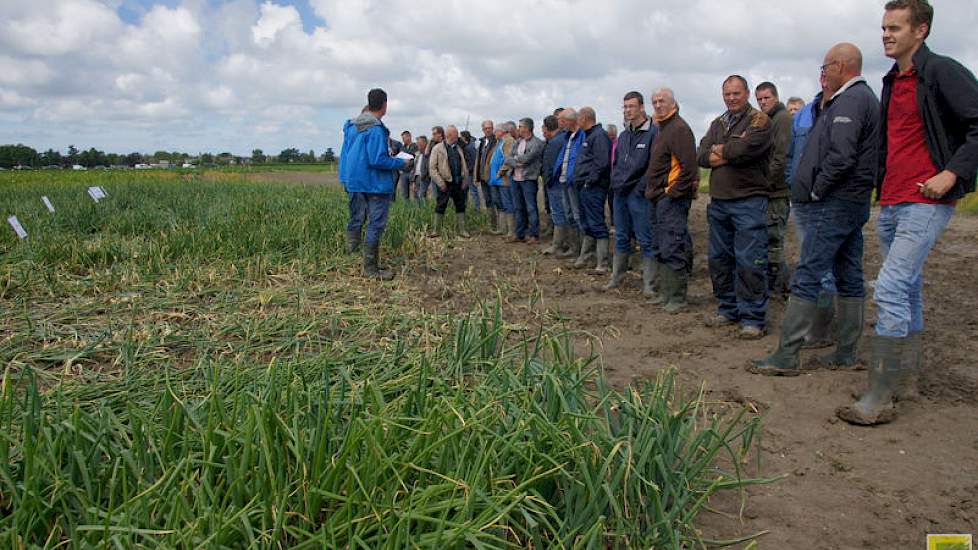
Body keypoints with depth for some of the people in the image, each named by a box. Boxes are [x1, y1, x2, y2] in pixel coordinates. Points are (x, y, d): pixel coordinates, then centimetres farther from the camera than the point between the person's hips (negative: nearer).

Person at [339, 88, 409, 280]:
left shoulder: (351, 127, 9)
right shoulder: (376, 130, -18)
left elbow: (346, 155, 16)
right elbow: (377, 160, -22)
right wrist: (402, 163, -9)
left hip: (354, 183, 8)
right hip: (376, 185, -8)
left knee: (356, 222, 15)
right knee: (375, 226, -2)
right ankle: (370, 268, 1)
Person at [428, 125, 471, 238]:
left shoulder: (459, 148, 13)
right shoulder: (437, 148, -4)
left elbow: (464, 165, 16)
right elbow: (433, 168, -7)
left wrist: (465, 180, 6)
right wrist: (440, 182, -13)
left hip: (458, 183, 5)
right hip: (445, 183, -5)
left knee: (460, 206, 8)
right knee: (440, 206, 1)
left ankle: (462, 229, 15)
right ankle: (436, 230, 9)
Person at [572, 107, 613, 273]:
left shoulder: (599, 136, -12)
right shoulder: (589, 136, 19)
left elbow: (602, 162, -23)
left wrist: (590, 181, -18)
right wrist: (579, 181, 15)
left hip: (593, 188, -10)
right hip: (584, 188, 10)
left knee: (596, 224, -7)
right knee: (587, 225, 16)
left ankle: (602, 263, -4)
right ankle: (585, 257, 25)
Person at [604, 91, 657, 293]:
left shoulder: (653, 132, -8)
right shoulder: (623, 136, 16)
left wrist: (641, 188, -15)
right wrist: (615, 183, 10)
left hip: (639, 195, -7)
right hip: (619, 193, 7)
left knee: (646, 240, -2)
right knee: (621, 238, 14)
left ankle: (648, 283, 4)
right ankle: (616, 278, 23)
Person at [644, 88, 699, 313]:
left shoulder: (679, 128, -12)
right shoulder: (662, 128, 19)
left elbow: (689, 165, -21)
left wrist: (674, 192, -19)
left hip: (672, 199, -10)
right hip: (660, 199, 10)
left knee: (672, 250, -8)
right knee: (662, 248, 15)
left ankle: (677, 299, -2)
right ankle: (666, 293, 24)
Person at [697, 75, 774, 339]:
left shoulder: (759, 120, -2)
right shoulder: (717, 124, 18)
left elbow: (744, 148, -19)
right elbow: (701, 156, 5)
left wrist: (718, 150, -2)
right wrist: (730, 154, -10)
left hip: (749, 201, -7)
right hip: (718, 201, 7)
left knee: (750, 262, -7)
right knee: (719, 258, 12)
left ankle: (753, 318, 0)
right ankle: (728, 310, 24)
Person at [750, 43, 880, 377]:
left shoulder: (849, 100, -12)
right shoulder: (868, 98, 20)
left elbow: (841, 155, -23)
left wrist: (817, 190, -13)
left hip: (834, 203, -11)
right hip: (855, 202, 11)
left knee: (807, 277, -10)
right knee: (850, 278, 11)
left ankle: (786, 356, -8)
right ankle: (846, 354, 19)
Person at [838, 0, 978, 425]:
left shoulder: (942, 73, -8)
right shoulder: (891, 82, 17)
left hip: (925, 202, -9)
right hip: (891, 204, 9)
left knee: (890, 290, -15)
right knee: (908, 291, 14)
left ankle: (879, 398, -12)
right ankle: (906, 379, 24)